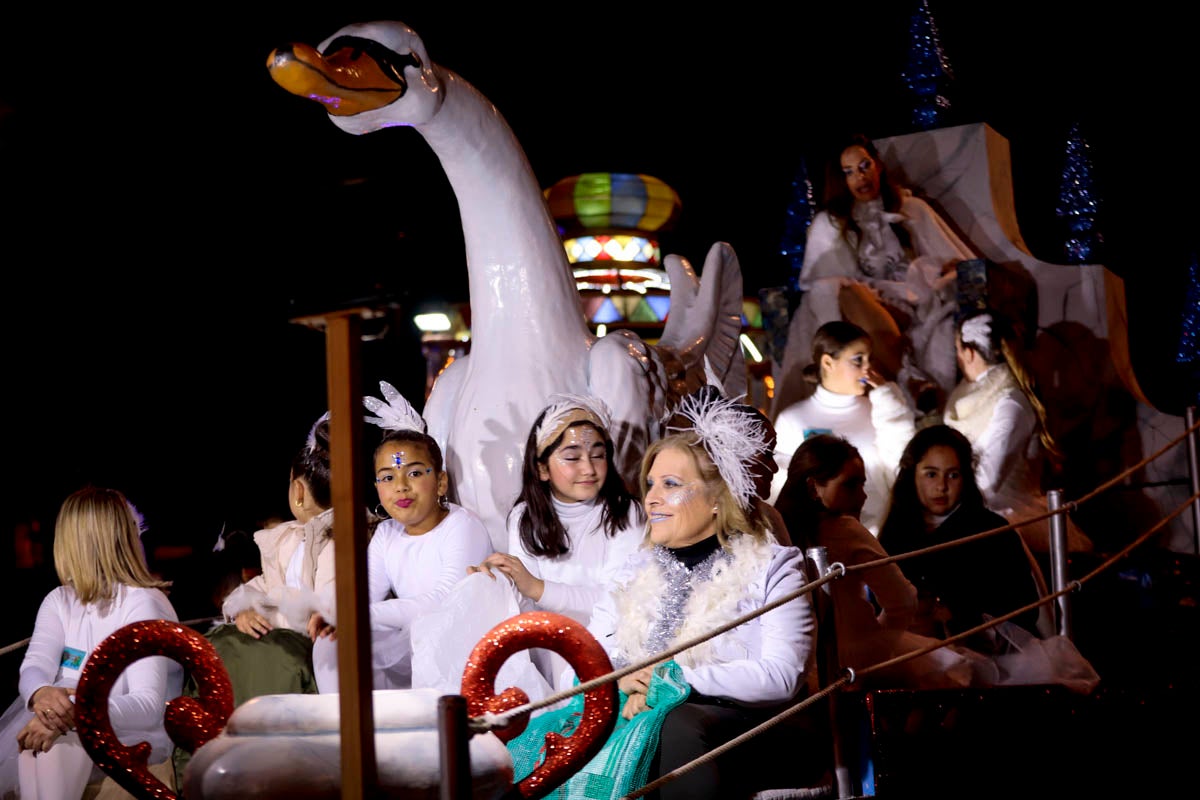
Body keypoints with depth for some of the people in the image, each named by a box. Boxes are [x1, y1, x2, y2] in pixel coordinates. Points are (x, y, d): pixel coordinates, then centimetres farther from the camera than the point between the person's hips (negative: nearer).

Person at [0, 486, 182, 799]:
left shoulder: (144, 605, -14)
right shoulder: (59, 601, 7)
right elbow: (34, 667, -10)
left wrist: (75, 713, -43)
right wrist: (41, 693, -35)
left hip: (132, 738, -6)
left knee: (52, 735, -30)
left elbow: (148, 706, -26)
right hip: (72, 728, 6)